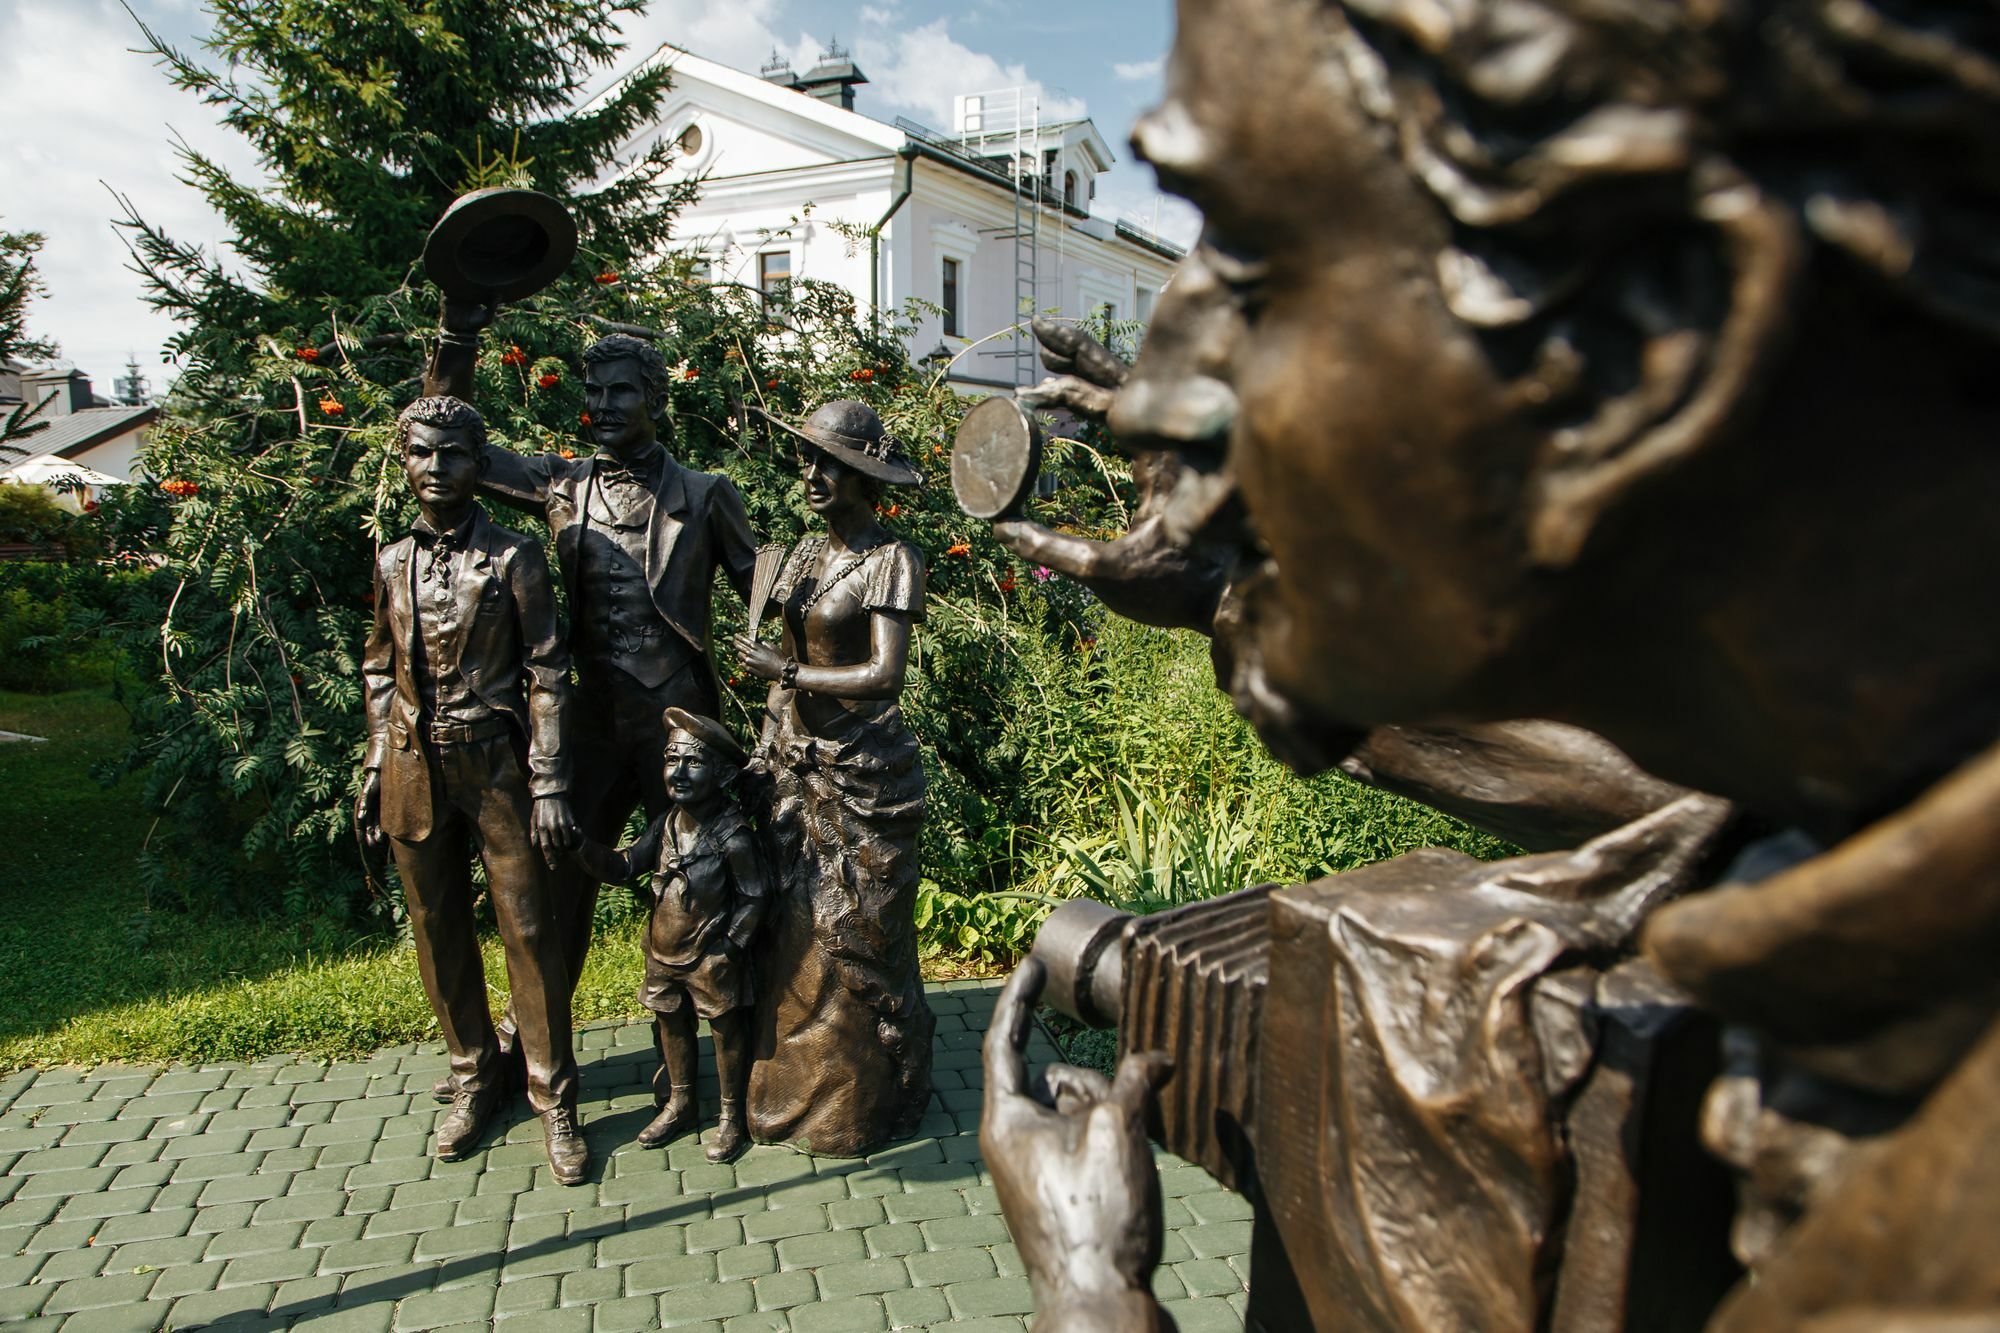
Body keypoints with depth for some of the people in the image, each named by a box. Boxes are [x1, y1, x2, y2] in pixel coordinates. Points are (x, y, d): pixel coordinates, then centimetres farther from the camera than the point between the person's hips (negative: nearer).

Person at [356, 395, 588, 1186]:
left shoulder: (512, 557, -5)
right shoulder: (393, 562, 8)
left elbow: (547, 675, -6)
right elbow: (380, 673, 15)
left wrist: (549, 784, -11)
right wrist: (374, 773, 12)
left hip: (495, 764, -4)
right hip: (415, 771, 4)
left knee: (529, 932, 0)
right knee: (439, 934, 13)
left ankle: (554, 1099, 13)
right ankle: (474, 1079, 31)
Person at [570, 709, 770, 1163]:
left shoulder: (732, 834, -20)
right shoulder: (666, 825, -2)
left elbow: (753, 897, -15)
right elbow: (624, 868, 2)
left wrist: (730, 945, -15)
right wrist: (581, 845, -11)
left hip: (712, 958, -7)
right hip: (664, 953, 7)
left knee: (726, 1029, 10)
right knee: (671, 1025, 21)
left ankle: (731, 1115, 28)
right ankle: (680, 1104, 42)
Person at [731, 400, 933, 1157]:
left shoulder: (890, 562, -11)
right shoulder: (806, 554, 10)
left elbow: (885, 675, -20)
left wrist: (783, 672, -15)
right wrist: (769, 750, 12)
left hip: (860, 773, -6)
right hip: (795, 763, 7)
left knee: (854, 933, 3)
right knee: (793, 925, 11)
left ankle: (860, 1101, 21)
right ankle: (791, 1086, 26)